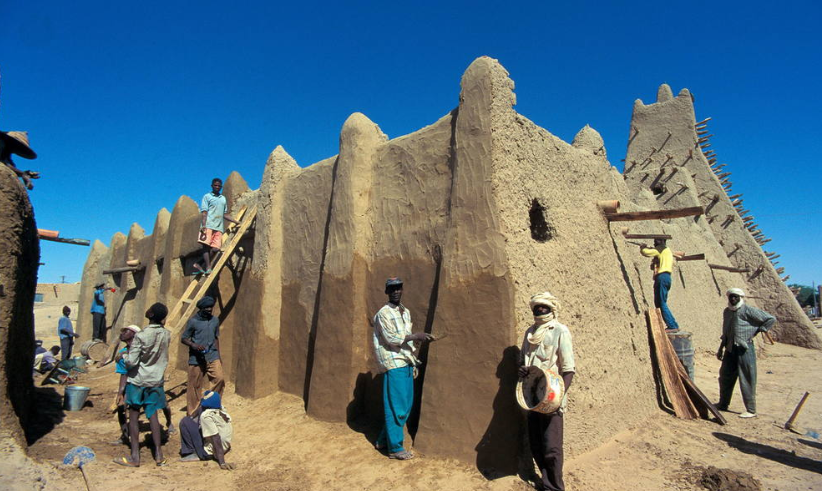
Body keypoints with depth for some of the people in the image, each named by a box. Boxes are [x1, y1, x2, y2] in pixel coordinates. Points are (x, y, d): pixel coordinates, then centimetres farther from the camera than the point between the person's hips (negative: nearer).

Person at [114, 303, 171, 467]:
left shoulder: (140, 336, -20)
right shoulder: (166, 335, -4)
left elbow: (131, 362, -19)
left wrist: (125, 354, 0)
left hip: (137, 381, -4)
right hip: (156, 381, 4)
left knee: (133, 417, 8)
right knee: (153, 415, 12)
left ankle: (135, 456, 13)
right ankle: (158, 454, 13)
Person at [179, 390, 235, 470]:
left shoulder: (206, 416, -26)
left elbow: (216, 438, -30)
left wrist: (222, 463, -31)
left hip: (209, 452, -8)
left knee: (185, 422, -9)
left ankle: (195, 454, -3)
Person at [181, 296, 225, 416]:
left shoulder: (215, 320, 9)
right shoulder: (193, 321, -5)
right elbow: (183, 339, -1)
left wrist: (218, 356, 16)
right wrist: (194, 345, -21)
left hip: (212, 357, 3)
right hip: (196, 358, -3)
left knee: (219, 378, -12)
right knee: (195, 386, 3)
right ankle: (192, 414, 18)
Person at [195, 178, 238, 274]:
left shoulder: (223, 199, 24)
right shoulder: (207, 196, 9)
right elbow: (204, 212, -2)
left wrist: (236, 221, 19)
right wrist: (203, 225, -14)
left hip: (219, 227, 5)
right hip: (208, 225, -5)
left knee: (216, 248, -7)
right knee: (206, 246, -9)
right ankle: (208, 268, -13)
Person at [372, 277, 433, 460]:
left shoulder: (406, 312, 14)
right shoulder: (383, 313, -11)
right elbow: (391, 339, -18)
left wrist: (413, 362, 15)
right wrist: (415, 336, -17)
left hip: (406, 363, 8)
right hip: (394, 365, -8)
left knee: (406, 405, 14)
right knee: (396, 407, -2)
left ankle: (383, 440, 28)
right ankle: (395, 448, 12)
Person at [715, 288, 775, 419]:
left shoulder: (748, 310, -9)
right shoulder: (727, 312, 12)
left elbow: (771, 319, -8)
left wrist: (756, 332, -8)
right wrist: (721, 349, 19)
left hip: (745, 349, -7)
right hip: (730, 349, 7)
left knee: (747, 380, -3)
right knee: (725, 377, 14)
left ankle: (751, 410, 7)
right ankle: (723, 404, 28)